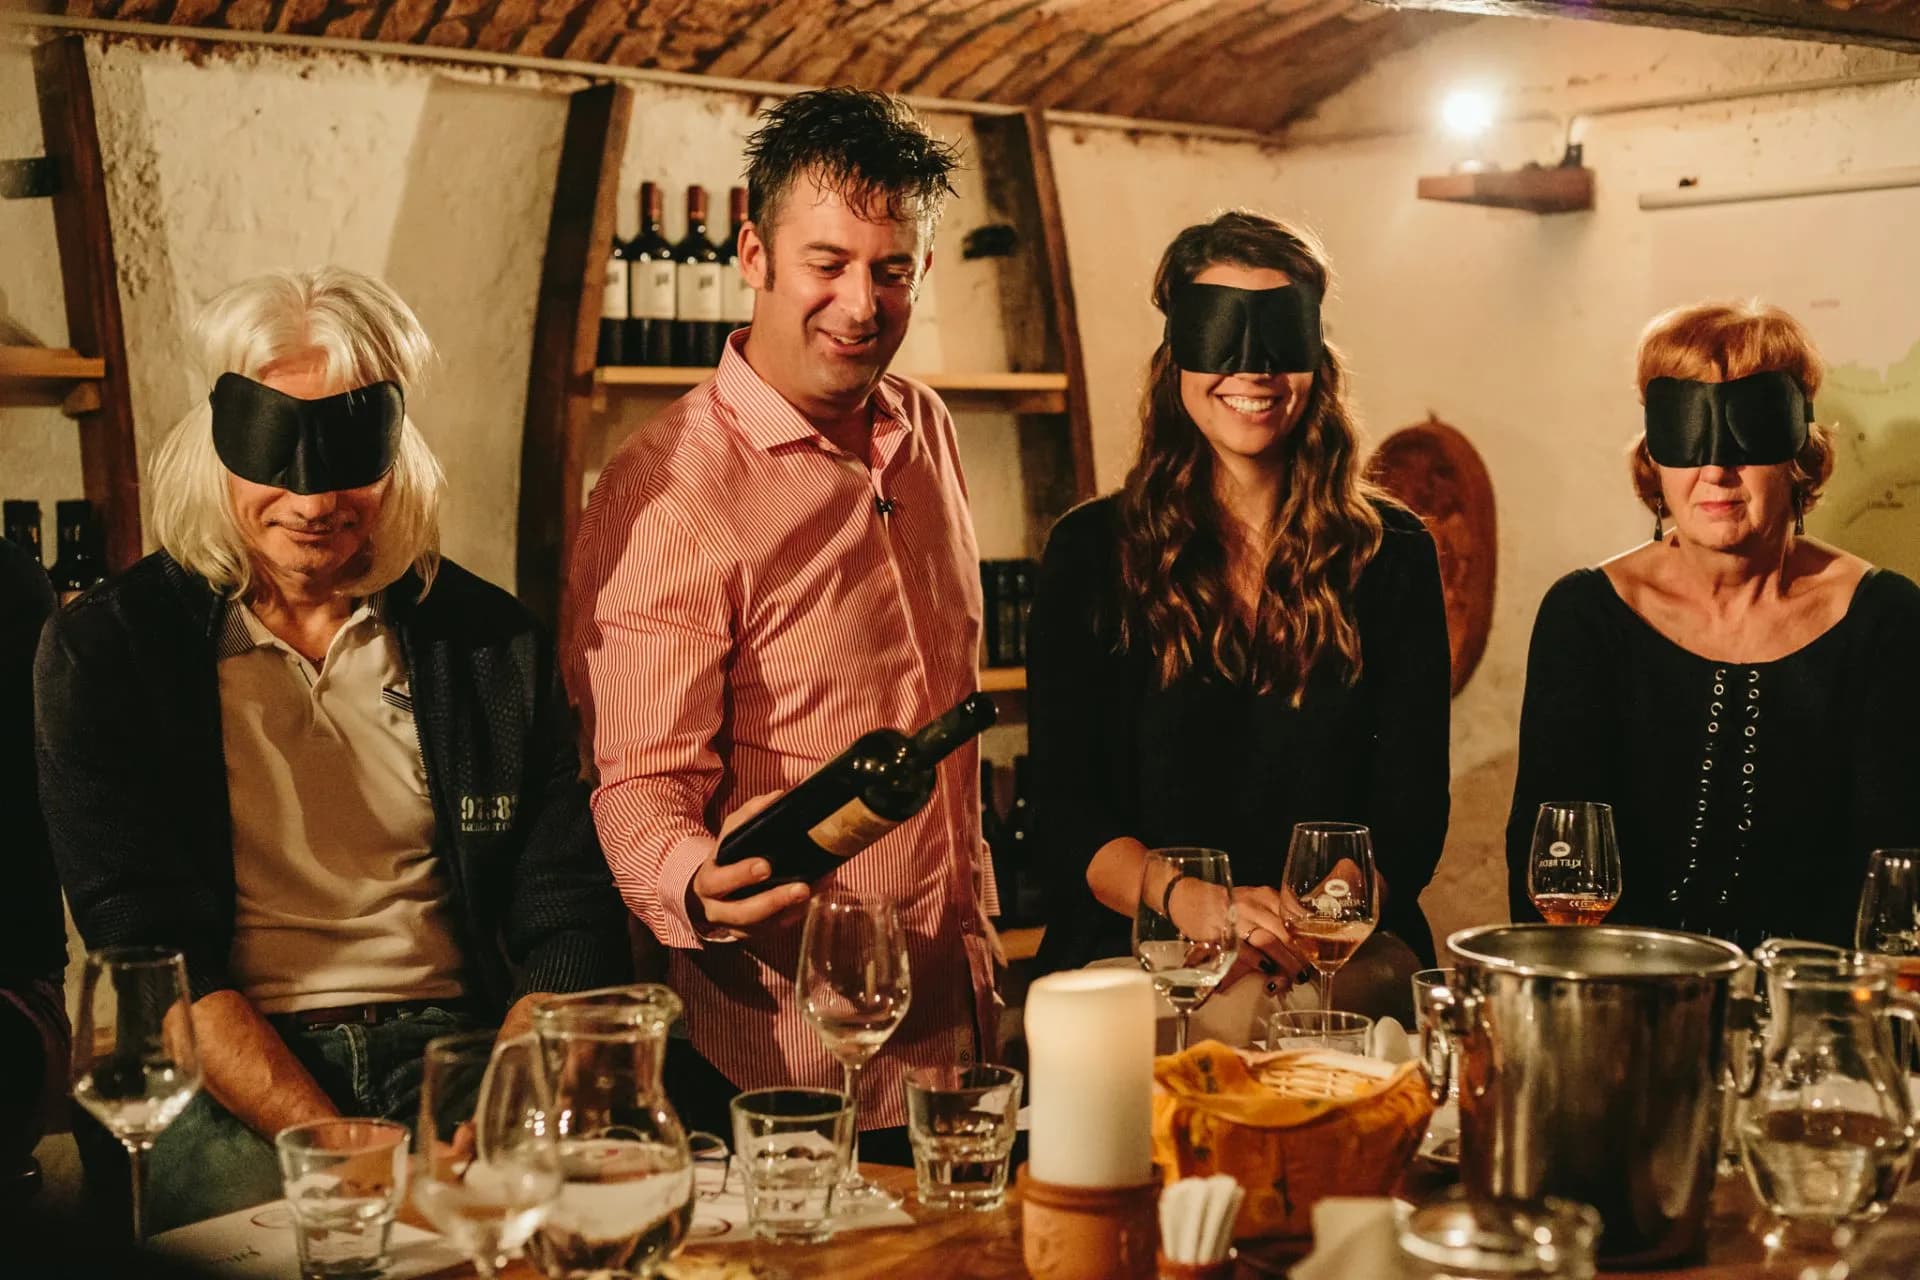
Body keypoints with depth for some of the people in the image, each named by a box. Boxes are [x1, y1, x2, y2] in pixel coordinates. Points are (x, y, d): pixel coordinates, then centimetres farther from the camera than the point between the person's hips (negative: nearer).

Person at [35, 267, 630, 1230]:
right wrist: (331, 1141, -19)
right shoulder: (104, 648, 4)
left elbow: (566, 922, 6)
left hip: (451, 1044, 3)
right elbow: (148, 946, -5)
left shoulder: (490, 641, 11)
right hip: (228, 1084, -2)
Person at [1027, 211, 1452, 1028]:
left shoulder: (1391, 554, 9)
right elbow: (1065, 807, 1)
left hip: (1338, 976, 1)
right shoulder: (1092, 550, 7)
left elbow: (1410, 814, 4)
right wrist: (1196, 903, -18)